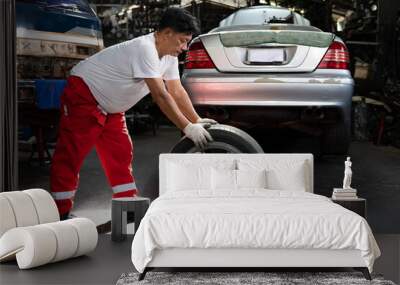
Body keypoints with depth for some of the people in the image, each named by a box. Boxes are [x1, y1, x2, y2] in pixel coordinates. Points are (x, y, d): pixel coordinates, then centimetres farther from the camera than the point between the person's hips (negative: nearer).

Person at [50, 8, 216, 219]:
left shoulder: (169, 55, 0)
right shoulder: (145, 49, -30)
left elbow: (177, 91, 3)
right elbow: (160, 95, -33)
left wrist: (197, 120, -8)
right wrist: (188, 128, -32)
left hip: (109, 105, 10)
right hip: (83, 95, -10)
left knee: (120, 154, 8)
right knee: (70, 155, -6)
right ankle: (60, 214, 0)